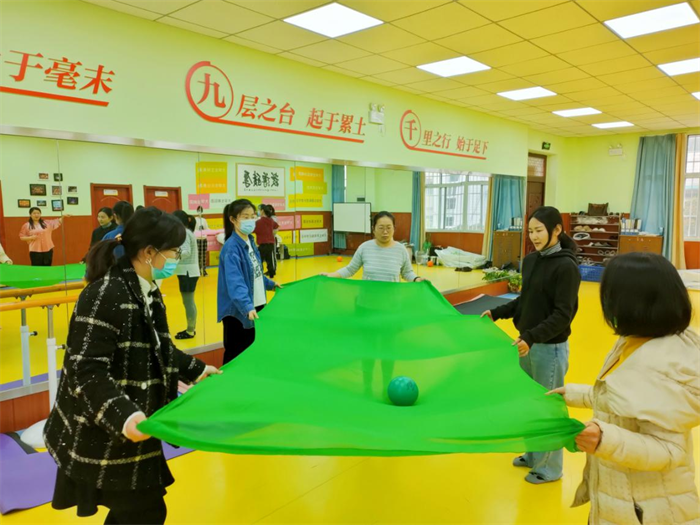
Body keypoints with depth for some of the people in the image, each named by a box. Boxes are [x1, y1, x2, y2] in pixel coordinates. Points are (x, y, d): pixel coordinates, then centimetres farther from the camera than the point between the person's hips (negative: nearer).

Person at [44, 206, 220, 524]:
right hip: (103, 438, -9)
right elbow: (86, 370, -28)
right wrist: (123, 417, -38)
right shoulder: (105, 295, -25)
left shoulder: (148, 292, 4)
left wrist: (197, 370, 23)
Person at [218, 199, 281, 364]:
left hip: (256, 306, 9)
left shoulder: (250, 241, 6)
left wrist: (270, 284, 28)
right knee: (236, 354, 3)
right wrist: (247, 307, -43)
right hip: (238, 310, -8)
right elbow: (235, 283, -33)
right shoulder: (231, 248, -21)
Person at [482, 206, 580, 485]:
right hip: (527, 343, 7)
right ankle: (533, 454, 38)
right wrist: (496, 313, 8)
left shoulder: (566, 267, -17)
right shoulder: (530, 261, 4)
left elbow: (563, 315, -21)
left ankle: (550, 467, 27)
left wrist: (532, 337, -31)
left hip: (550, 348, -7)